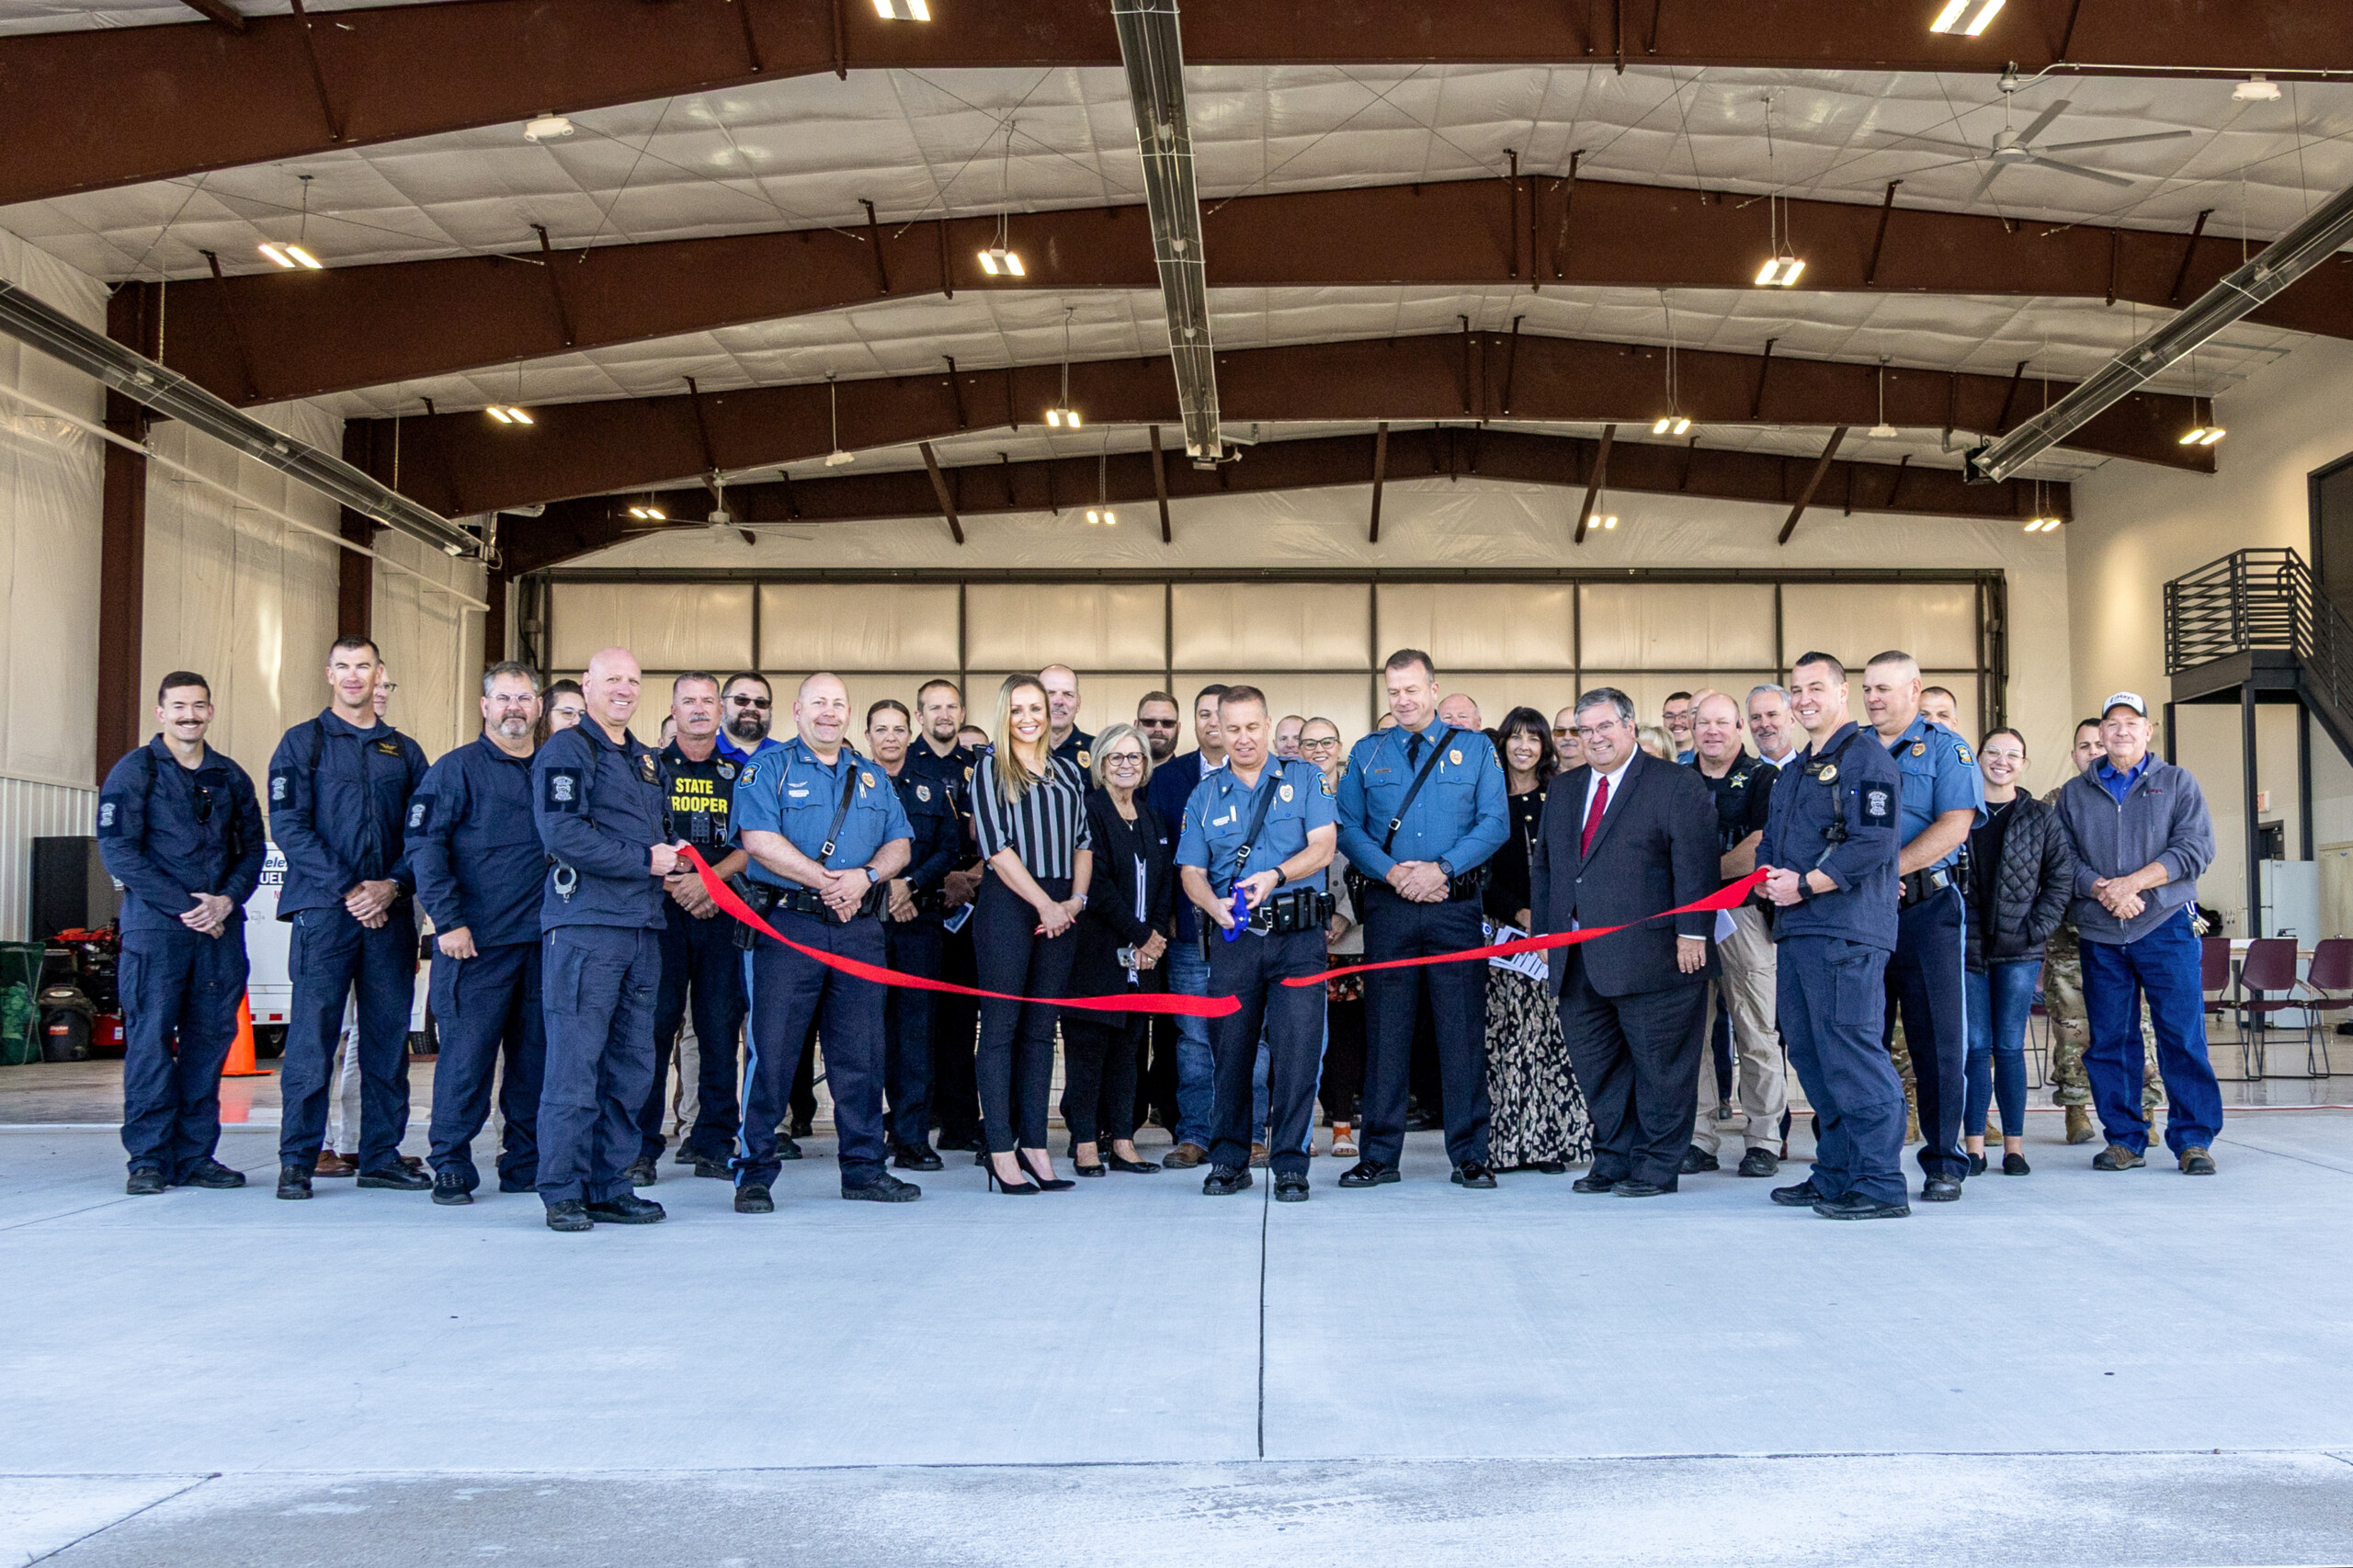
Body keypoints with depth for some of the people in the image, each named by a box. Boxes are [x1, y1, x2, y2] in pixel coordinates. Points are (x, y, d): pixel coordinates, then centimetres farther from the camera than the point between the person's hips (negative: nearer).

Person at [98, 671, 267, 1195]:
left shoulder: (230, 777, 15)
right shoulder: (132, 773, 1)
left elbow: (253, 847, 15)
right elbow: (118, 852, -6)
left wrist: (227, 900, -5)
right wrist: (184, 907, -12)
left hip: (220, 929, 4)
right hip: (155, 928, -4)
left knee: (210, 1040, 4)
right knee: (150, 1040, -5)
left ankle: (194, 1156, 11)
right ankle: (148, 1159, 1)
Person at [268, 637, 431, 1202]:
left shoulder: (405, 751, 15)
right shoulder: (303, 743, 6)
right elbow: (289, 826, -4)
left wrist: (392, 885, -7)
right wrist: (347, 888, -12)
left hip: (390, 913, 3)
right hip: (324, 910, -3)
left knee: (389, 1038, 5)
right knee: (312, 1038, -5)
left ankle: (381, 1156, 12)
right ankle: (297, 1161, 1)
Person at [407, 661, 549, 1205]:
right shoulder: (457, 768, 0)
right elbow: (425, 847, -7)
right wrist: (449, 920, -15)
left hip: (541, 939, 5)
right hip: (477, 939, -5)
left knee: (535, 1057, 8)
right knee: (467, 1054, -4)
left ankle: (526, 1164, 17)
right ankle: (451, 1167, 4)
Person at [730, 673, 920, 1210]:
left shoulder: (873, 778, 18)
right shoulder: (768, 770, 3)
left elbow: (899, 844, 11)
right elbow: (759, 839, -11)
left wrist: (866, 875, -10)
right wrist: (827, 881, -15)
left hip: (860, 929, 5)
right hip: (787, 924, -4)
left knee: (861, 1051, 6)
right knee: (772, 1049, -5)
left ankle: (863, 1167, 15)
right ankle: (754, 1172, 1)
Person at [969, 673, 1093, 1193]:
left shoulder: (1067, 771, 16)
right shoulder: (990, 769, 1)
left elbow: (1083, 842, 15)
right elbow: (996, 846, -8)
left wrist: (1075, 900, -2)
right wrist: (1044, 903, -11)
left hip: (1061, 910, 5)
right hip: (1008, 904, -5)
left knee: (1041, 1028, 6)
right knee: (1001, 1025, -3)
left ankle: (1034, 1146, 9)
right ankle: (1001, 1153, -1)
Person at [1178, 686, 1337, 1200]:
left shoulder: (1305, 779, 8)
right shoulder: (1205, 796, 14)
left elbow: (1322, 848, -3)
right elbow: (1192, 872, 9)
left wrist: (1275, 875, -20)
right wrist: (1216, 906, -12)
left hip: (1298, 936, -2)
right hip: (1234, 938, 2)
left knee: (1296, 1051, -7)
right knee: (1230, 1049, 4)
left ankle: (1291, 1164, 1)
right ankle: (1228, 1161, 16)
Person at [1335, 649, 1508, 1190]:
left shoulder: (1474, 749, 8)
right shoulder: (1367, 753, 12)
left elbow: (1495, 823, 0)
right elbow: (1347, 827, 5)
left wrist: (1441, 868, -13)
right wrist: (1392, 872, -10)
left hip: (1455, 906, -1)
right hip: (1387, 906, 1)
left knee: (1462, 1028, -1)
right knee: (1385, 1027, 3)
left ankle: (1469, 1155, 7)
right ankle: (1379, 1155, 10)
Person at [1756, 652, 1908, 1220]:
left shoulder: (1867, 759, -6)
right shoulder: (1792, 773, 22)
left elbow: (1874, 843, -17)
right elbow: (1770, 842, 25)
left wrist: (1804, 885, -15)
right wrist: (1768, 876, 2)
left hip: (1846, 932, -9)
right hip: (1794, 931, 10)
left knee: (1854, 1055, -10)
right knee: (1809, 1056, 12)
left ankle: (1881, 1187, -6)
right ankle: (1834, 1177, 21)